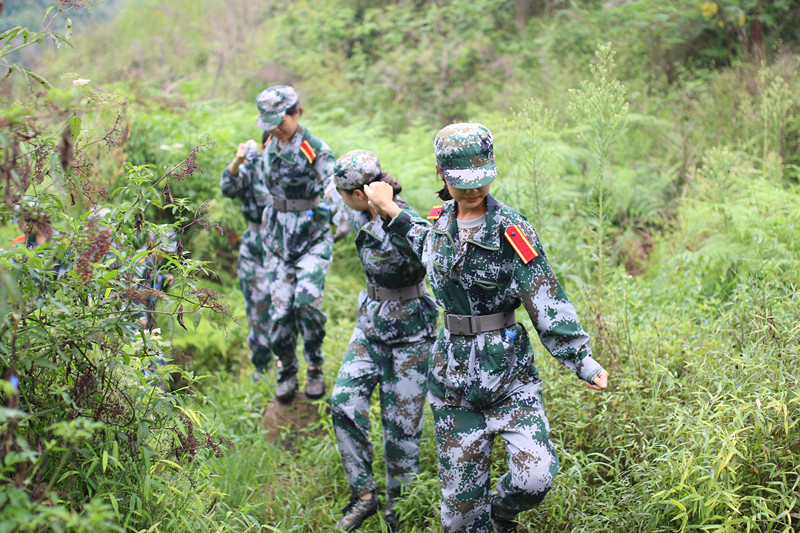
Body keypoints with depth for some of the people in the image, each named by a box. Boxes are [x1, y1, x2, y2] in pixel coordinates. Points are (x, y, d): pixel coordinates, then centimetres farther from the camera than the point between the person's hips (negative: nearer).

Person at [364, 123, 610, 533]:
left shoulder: (509, 230, -11)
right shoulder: (440, 219, 5)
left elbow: (547, 303, -11)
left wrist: (581, 360, -15)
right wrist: (391, 212, 27)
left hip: (509, 369, -4)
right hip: (453, 372, 4)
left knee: (535, 477, -16)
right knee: (460, 495, 7)